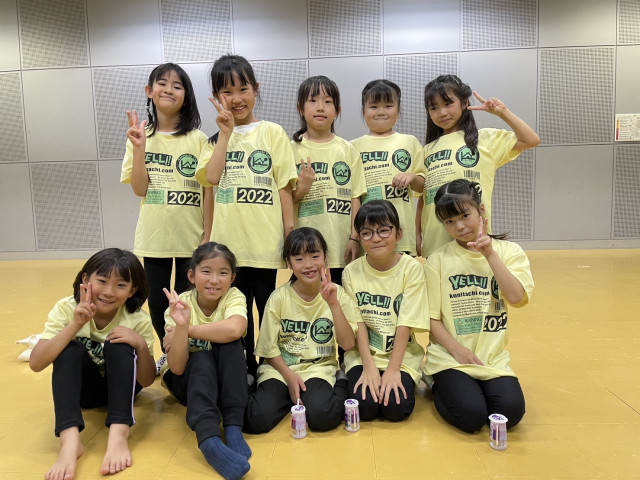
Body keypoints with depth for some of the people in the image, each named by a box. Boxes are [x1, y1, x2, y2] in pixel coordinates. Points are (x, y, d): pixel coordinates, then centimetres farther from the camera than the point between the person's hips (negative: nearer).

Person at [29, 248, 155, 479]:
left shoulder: (138, 320, -22)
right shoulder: (66, 309, -20)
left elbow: (147, 381, -17)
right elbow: (36, 364, -29)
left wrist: (141, 345, -36)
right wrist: (75, 325, -40)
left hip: (121, 385, -1)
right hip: (81, 386, 1)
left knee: (119, 345, -31)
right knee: (69, 349, -30)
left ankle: (119, 435, -38)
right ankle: (70, 440, -38)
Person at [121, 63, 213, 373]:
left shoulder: (197, 139, -3)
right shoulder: (140, 137, 4)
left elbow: (209, 190, -4)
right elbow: (139, 189, -4)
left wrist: (208, 235, -7)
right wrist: (140, 147, -15)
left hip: (191, 237, -2)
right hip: (154, 237, 3)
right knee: (157, 303, 12)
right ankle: (167, 354, 35)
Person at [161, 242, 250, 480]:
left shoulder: (234, 297, -18)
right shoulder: (181, 305, -19)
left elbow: (234, 330, -42)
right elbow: (177, 368, -27)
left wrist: (188, 330, -33)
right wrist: (181, 326, -43)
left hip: (226, 376, 1)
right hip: (186, 378, -1)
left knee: (230, 343, -30)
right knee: (202, 358, -34)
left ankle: (233, 426, -30)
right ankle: (208, 438, -46)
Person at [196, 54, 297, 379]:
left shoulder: (272, 133, 2)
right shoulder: (216, 138, 10)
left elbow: (284, 186, -1)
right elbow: (211, 177, -8)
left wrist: (290, 231, -6)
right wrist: (226, 133, -8)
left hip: (264, 240, -3)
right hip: (227, 241, 3)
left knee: (266, 308, 8)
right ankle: (245, 369, 30)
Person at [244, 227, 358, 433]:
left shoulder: (337, 294, -4)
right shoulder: (279, 297, -5)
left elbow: (348, 344, -12)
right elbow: (269, 348, 1)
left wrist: (334, 304, -22)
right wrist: (289, 376, -12)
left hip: (319, 368, -1)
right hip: (280, 367, 2)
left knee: (322, 416, -30)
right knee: (257, 420, -22)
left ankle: (338, 388, 1)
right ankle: (290, 395, 6)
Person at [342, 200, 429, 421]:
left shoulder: (411, 268, -10)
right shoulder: (352, 271, -4)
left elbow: (406, 324, -13)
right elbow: (358, 322, -7)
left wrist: (393, 369, -18)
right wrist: (369, 366, -16)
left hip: (402, 355, -1)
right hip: (363, 355, 1)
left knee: (396, 407, -21)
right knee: (364, 405, -20)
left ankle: (403, 382, 10)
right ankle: (367, 378, 11)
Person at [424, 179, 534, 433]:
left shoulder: (509, 251, 3)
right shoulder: (439, 259, -2)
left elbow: (516, 297, -14)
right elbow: (431, 317, -2)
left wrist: (489, 253, -15)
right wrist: (457, 349, -15)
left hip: (493, 358, 2)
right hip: (450, 357, -1)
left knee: (511, 411, -21)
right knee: (471, 415, -21)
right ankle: (441, 388, 11)